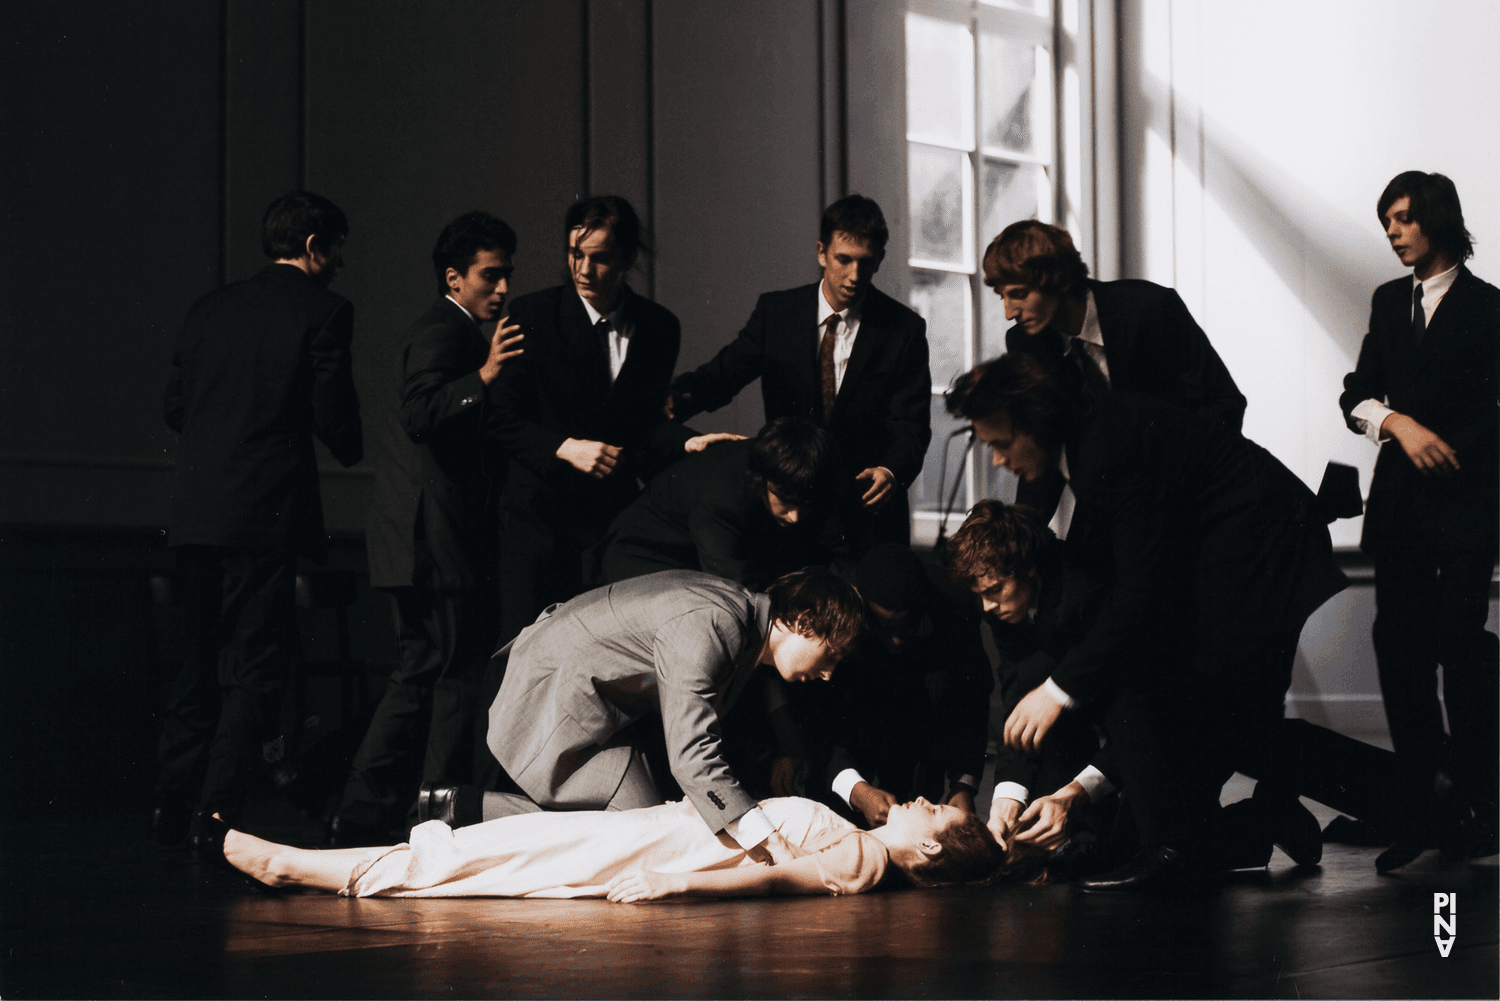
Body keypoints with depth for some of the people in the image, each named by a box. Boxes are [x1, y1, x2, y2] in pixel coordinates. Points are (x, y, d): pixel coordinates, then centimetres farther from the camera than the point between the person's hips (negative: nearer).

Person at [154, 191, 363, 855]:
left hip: (194, 511, 6)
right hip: (267, 512, -6)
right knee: (256, 666, -1)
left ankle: (171, 803, 17)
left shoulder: (211, 308, 12)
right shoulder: (324, 312, -5)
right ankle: (217, 814, -5)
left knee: (200, 657, 16)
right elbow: (334, 415, -8)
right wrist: (352, 447, 13)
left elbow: (175, 407, 13)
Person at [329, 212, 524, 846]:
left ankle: (360, 817, 13)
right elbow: (418, 413, -28)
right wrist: (482, 378, -38)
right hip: (438, 539, -11)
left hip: (423, 543, 11)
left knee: (422, 676, 12)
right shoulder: (441, 335, -11)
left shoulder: (451, 334, 22)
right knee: (461, 675, -7)